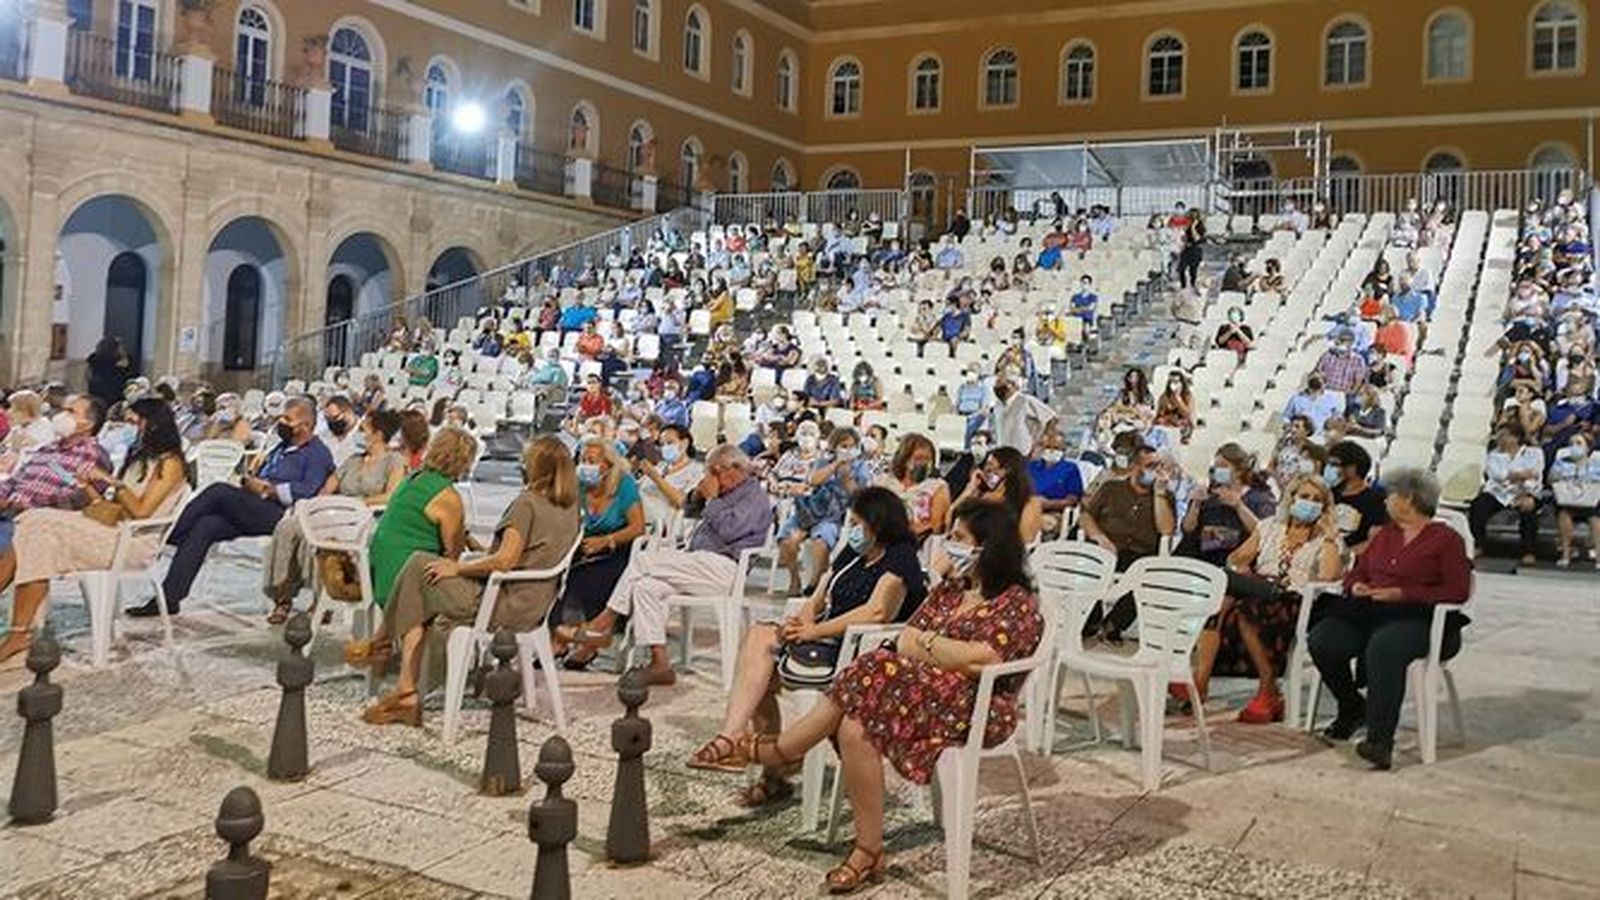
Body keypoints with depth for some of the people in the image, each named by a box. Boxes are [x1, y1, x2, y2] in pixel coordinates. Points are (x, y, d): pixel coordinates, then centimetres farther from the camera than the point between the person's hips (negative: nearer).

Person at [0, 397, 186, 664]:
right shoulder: (139, 459, 23)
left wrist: (111, 482, -10)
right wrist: (89, 487, 5)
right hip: (111, 531, 8)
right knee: (34, 521, -12)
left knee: (45, 528, -22)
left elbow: (141, 511, -13)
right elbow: (110, 507, 18)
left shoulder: (170, 463, -2)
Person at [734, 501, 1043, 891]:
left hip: (974, 709, -7)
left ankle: (780, 749, -9)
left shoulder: (1019, 603, -4)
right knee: (853, 729, -24)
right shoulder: (949, 590, 19)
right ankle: (867, 851, -19)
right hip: (922, 690, 7)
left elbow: (980, 660, -20)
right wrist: (946, 652, -11)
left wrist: (926, 644, -6)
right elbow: (905, 642, 10)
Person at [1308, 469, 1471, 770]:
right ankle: (1352, 708, 3)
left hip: (1419, 618, -6)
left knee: (1384, 646, -40)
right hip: (1369, 613, 6)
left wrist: (1401, 593, -16)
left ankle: (1380, 740, -42)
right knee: (1321, 639, -22)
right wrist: (1356, 586, -1)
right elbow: (1357, 571, 25)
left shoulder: (1446, 539, 5)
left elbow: (1458, 591, -6)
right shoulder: (1385, 534, 26)